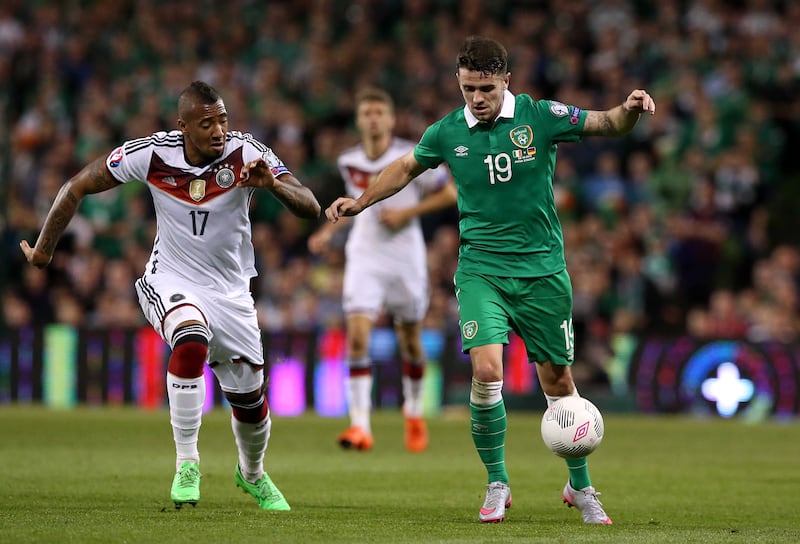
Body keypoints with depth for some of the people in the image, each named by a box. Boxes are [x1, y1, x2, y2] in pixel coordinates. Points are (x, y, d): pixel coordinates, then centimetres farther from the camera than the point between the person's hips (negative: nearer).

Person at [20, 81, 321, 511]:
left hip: (230, 291, 2)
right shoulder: (152, 153, -17)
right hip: (171, 284, -2)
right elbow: (78, 187, -4)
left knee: (250, 403, 9)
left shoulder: (245, 154, -18)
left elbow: (310, 209, -25)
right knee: (191, 340, -36)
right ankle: (186, 464, -24)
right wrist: (44, 249, 4)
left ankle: (252, 473, 43)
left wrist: (273, 185, -45)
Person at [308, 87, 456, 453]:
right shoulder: (349, 162, 2)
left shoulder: (410, 157, -11)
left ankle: (414, 412, 37)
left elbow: (449, 193, -6)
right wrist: (329, 231, 12)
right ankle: (360, 426, -18)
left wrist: (407, 213, -16)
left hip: (405, 259, -2)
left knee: (410, 341, 11)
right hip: (364, 257, 2)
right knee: (357, 336, -16)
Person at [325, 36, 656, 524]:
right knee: (487, 370, -19)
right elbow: (407, 167, 20)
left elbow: (606, 125, -2)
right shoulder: (448, 133, 1)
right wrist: (362, 201, 14)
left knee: (558, 379, 5)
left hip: (542, 269, 0)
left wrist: (630, 111, -23)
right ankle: (498, 484, -1)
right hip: (481, 269, 0)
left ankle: (580, 485, 25)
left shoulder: (540, 117, -5)